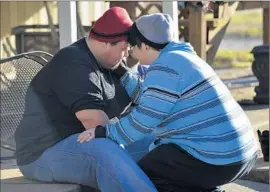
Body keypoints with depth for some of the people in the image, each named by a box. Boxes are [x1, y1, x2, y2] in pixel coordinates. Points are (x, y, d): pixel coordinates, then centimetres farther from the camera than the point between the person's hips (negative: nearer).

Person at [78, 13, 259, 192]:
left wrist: (103, 132, -4)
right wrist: (118, 70, 27)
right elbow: (150, 98, 25)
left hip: (215, 158, -10)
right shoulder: (180, 59, 18)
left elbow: (145, 118, -13)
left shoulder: (165, 67, -12)